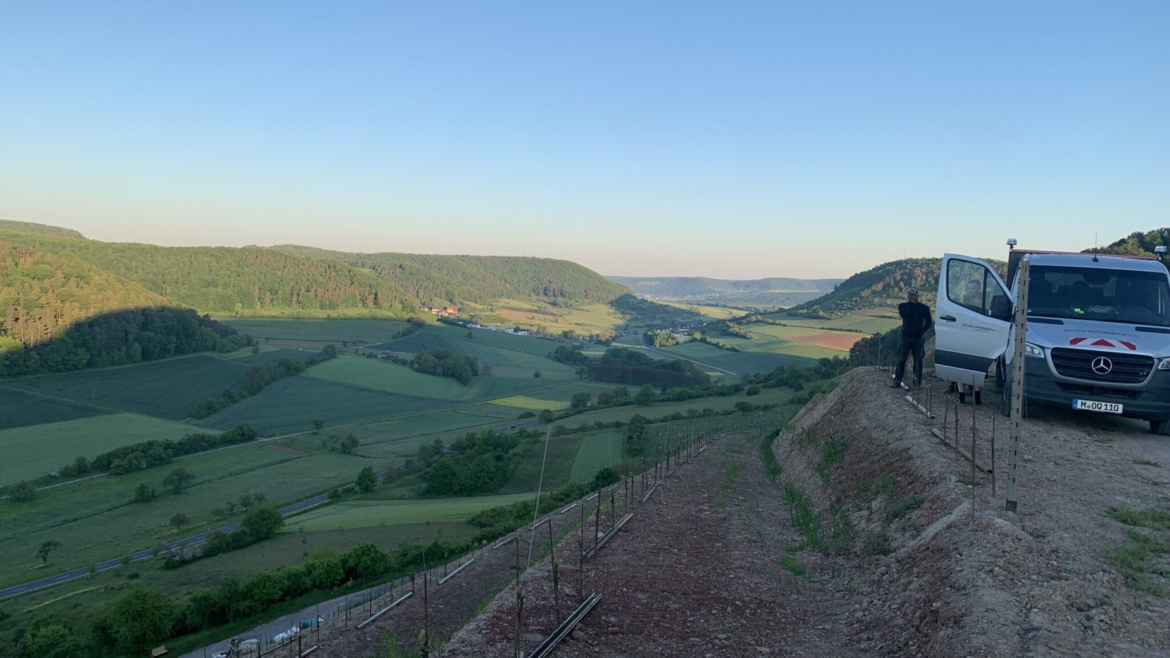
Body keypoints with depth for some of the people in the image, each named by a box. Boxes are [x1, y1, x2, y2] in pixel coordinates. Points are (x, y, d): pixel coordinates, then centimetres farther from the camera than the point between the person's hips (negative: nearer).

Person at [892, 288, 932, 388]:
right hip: (906, 337, 0)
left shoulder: (924, 308, 5)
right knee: (901, 359, -4)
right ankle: (897, 381, -5)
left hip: (918, 338, 0)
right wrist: (911, 303, -12)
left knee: (918, 360, 1)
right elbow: (903, 313, -17)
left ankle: (918, 381, 6)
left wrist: (922, 331, -9)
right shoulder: (903, 306, 6)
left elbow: (929, 322, 7)